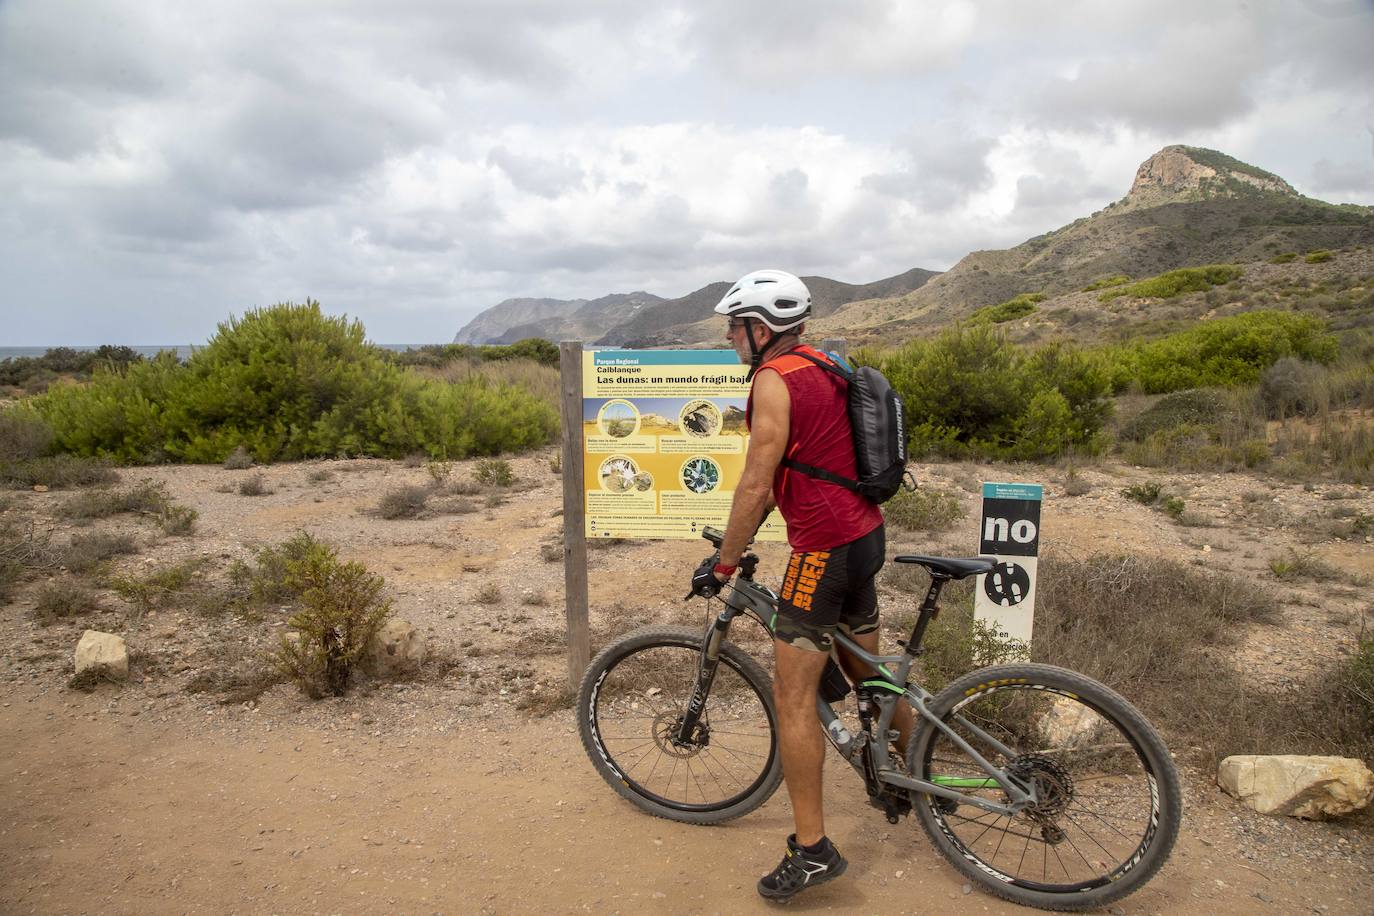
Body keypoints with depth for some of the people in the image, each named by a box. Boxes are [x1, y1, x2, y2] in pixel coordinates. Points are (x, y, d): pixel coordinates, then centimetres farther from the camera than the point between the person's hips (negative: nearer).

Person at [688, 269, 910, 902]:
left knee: (793, 697, -3)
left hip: (824, 551, -10)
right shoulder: (820, 367, 14)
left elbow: (755, 487, -18)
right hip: (865, 536, 10)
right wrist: (740, 537, 23)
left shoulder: (774, 379, -16)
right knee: (866, 670, 25)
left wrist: (723, 567, -9)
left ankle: (812, 850, 4)